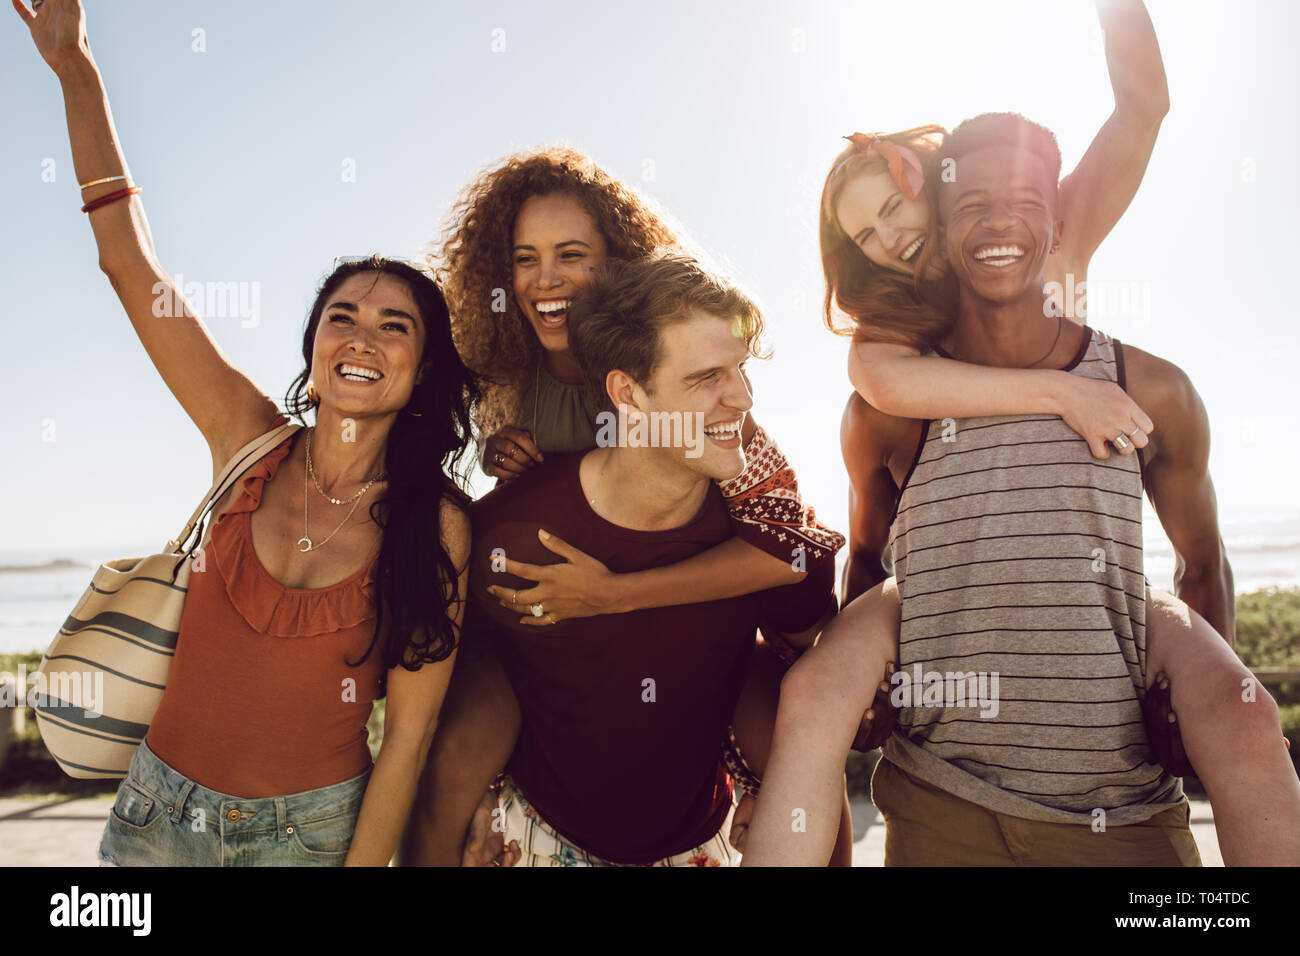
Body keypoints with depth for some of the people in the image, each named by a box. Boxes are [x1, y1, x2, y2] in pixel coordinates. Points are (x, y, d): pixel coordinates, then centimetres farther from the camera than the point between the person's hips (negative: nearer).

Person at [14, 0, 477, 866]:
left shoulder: (439, 525, -15)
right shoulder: (249, 442, -8)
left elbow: (411, 728, -12)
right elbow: (132, 265, -6)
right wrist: (78, 74, -5)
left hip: (313, 828, -2)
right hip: (162, 809, 3)